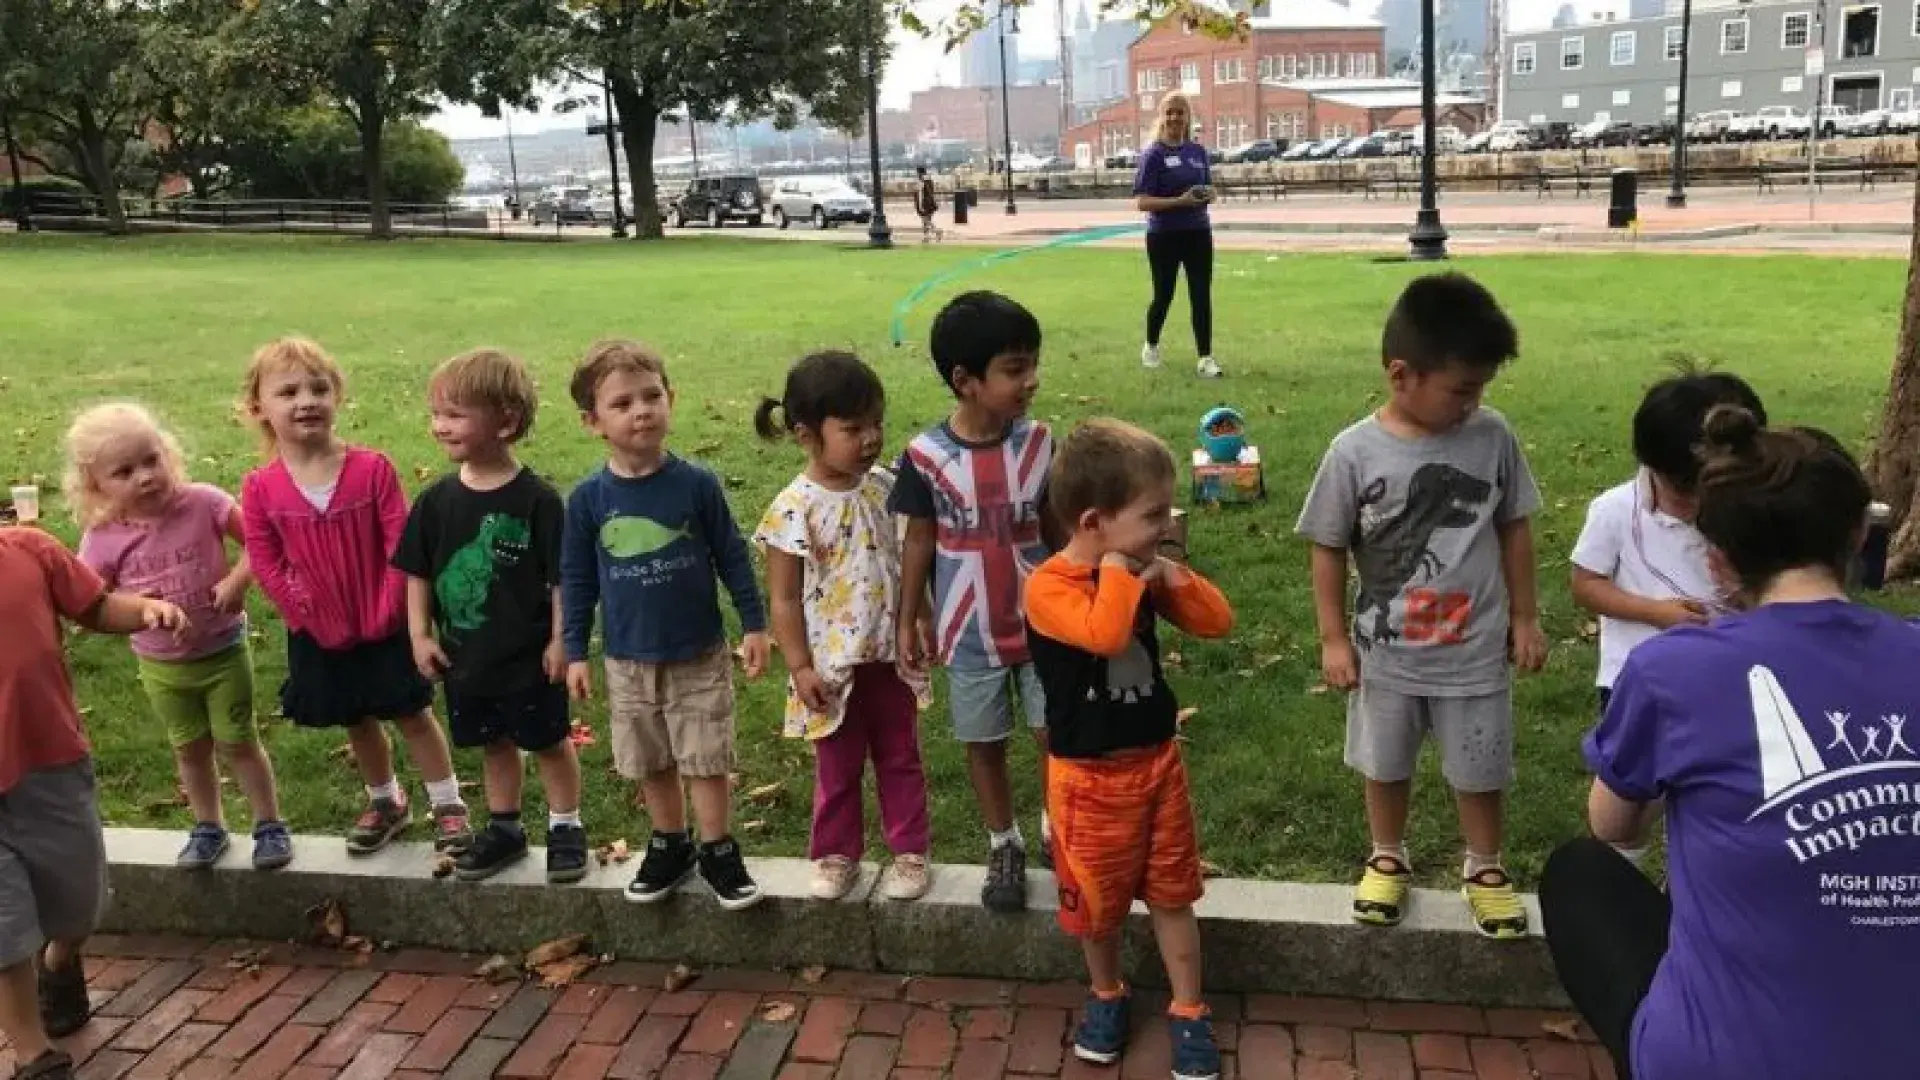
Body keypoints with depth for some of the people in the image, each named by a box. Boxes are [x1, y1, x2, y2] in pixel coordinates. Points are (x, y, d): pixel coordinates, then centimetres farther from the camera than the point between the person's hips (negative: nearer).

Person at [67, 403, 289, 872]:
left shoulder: (203, 503, -19)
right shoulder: (102, 539, -14)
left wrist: (237, 582, -25)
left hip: (223, 651, -2)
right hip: (161, 665, 2)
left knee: (238, 741, 8)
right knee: (189, 748, 17)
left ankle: (270, 825, 26)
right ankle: (208, 828, 37)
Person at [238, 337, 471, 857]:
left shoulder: (372, 468, -14)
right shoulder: (260, 489, -9)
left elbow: (400, 546, -12)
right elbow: (267, 565, -6)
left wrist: (387, 613, -14)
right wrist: (311, 619, -10)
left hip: (385, 626, -2)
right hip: (321, 636, 2)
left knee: (414, 716, 9)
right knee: (357, 724, 19)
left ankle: (449, 807, 23)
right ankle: (385, 804, 39)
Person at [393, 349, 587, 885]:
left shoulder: (536, 499, -17)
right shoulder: (436, 500, -3)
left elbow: (562, 577, -12)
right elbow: (417, 573, 5)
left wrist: (560, 640, -12)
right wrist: (420, 635, 1)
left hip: (529, 657, -4)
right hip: (465, 656, 5)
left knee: (549, 742, 11)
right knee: (494, 744, 20)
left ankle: (566, 827, 28)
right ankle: (504, 828, 36)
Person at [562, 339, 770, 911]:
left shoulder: (696, 483, -11)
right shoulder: (588, 499, -8)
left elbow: (732, 557, -2)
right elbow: (576, 580, 1)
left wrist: (754, 625, 0)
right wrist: (575, 653, 2)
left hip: (701, 657, -2)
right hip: (628, 664, 2)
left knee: (707, 762, 6)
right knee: (650, 765, 15)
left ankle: (718, 850, 24)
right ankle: (669, 845, 35)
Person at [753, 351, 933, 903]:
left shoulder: (886, 488, -5)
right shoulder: (794, 509, -18)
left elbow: (910, 563, 6)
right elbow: (783, 599, -12)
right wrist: (800, 668, -12)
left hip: (892, 656, 3)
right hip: (832, 665, -3)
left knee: (900, 759, 17)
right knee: (837, 767, 15)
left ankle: (910, 851, 32)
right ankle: (837, 855, 34)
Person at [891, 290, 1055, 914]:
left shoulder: (1039, 444, -9)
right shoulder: (927, 456, -14)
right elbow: (919, 541, -3)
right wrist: (911, 621, 2)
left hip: (1042, 623, 1)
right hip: (970, 632, -1)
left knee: (1058, 734, 9)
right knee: (985, 744, 14)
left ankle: (1058, 830, 34)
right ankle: (1004, 846, 33)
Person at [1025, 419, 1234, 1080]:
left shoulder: (1145, 572, -1)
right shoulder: (1050, 586, -22)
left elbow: (1217, 622, -1)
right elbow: (1106, 633, -40)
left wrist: (1171, 575, -15)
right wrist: (1117, 568, -27)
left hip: (1157, 760, 5)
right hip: (1089, 776, -4)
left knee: (1172, 895, 14)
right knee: (1097, 900, 14)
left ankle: (1188, 1012, 29)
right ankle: (1106, 997, 39)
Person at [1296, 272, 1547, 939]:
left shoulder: (1493, 437, -10)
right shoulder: (1355, 452, -17)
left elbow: (1514, 529, 2)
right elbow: (1329, 549, -6)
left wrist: (1524, 618, 6)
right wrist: (1334, 640, -5)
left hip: (1476, 652, 1)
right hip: (1387, 654, -1)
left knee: (1480, 771, 17)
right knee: (1385, 766, 20)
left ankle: (1484, 867, 41)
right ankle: (1388, 860, 44)